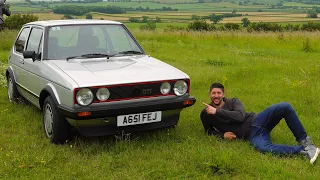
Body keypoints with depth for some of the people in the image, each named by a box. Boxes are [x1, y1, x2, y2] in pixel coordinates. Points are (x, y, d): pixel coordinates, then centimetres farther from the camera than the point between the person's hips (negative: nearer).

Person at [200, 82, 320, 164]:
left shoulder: (233, 101, 6)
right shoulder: (206, 114, 8)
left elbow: (240, 116, -12)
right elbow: (209, 130, 17)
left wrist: (217, 111, -15)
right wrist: (222, 135, -3)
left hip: (257, 120, 2)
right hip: (251, 135, -1)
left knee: (285, 107, -25)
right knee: (263, 147, -39)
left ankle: (304, 141, -13)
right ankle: (302, 150, -31)